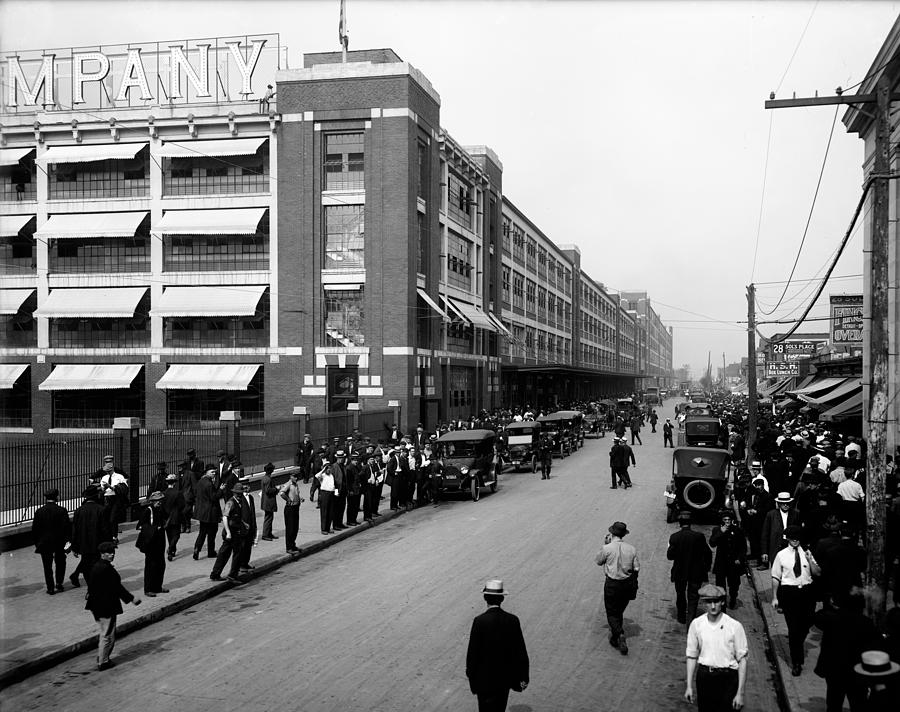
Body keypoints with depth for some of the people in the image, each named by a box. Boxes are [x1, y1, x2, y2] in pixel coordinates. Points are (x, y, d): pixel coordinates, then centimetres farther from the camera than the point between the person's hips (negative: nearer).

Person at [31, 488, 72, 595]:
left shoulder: (39, 511, -5)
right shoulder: (62, 511, -10)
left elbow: (34, 528, -1)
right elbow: (67, 527, -10)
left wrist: (36, 542, 9)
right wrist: (68, 540, -3)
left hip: (44, 543, 1)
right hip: (59, 542, -1)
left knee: (47, 566, 8)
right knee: (60, 563, 19)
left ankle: (50, 588, 7)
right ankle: (59, 583, 12)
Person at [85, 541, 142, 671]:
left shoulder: (96, 566, 7)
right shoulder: (107, 568, -22)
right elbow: (116, 587, -21)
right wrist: (131, 598, -14)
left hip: (97, 606, 10)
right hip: (107, 607, -10)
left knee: (103, 633, 23)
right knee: (108, 635, 4)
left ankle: (101, 658, 33)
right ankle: (103, 662, 13)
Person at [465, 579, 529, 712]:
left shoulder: (479, 621, -18)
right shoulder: (513, 620, -9)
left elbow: (473, 650, -12)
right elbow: (520, 652, -5)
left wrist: (470, 672, 2)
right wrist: (523, 677, 3)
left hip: (484, 677, -3)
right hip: (505, 676, 3)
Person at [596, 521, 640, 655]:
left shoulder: (607, 548, -15)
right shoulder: (631, 549, -4)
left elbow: (599, 561, 2)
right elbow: (636, 568, 0)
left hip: (612, 584, -4)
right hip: (627, 584, 4)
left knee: (612, 613, 6)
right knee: (619, 612, 20)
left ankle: (620, 634, -17)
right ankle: (615, 638, 30)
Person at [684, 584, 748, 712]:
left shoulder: (734, 626, -9)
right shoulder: (696, 624, -1)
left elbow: (742, 660, -7)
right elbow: (691, 656, 7)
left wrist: (740, 693, -8)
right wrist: (689, 686, 6)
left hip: (727, 678, -2)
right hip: (704, 676, 3)